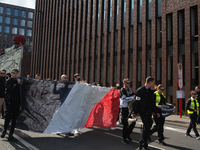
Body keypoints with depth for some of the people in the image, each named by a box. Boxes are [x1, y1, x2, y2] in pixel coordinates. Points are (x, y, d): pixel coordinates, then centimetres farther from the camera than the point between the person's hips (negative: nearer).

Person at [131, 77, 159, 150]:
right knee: (146, 126, -11)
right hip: (143, 111, -8)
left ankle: (141, 144, 23)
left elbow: (153, 103, 23)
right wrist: (134, 113, -14)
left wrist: (156, 112, 21)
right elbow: (136, 102, -11)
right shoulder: (140, 90, -9)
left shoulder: (150, 91, 16)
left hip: (149, 112, 8)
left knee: (148, 127, 10)